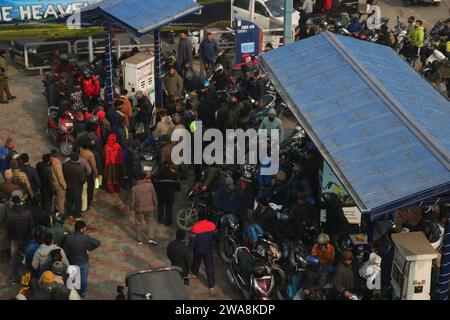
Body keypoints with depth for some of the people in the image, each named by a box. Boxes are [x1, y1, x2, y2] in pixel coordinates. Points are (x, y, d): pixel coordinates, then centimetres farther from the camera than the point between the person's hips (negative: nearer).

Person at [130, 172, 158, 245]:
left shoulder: (134, 188, -12)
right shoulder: (150, 185, -11)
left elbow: (133, 200, -7)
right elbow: (154, 197, -4)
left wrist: (131, 209, 8)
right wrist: (155, 205, 10)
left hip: (139, 209, 0)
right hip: (149, 208, 0)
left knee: (139, 223, 14)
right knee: (150, 222, 15)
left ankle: (139, 240, 22)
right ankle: (151, 238, 4)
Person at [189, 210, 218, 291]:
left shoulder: (196, 227, -25)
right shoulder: (212, 225, -15)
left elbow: (192, 240, -19)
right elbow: (215, 236, 1)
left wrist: (189, 249, -4)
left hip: (198, 249, -1)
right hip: (209, 249, 1)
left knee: (196, 261, 28)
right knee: (209, 266, 5)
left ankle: (194, 273, 56)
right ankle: (211, 285, 4)